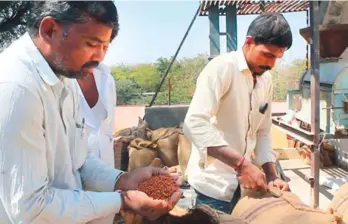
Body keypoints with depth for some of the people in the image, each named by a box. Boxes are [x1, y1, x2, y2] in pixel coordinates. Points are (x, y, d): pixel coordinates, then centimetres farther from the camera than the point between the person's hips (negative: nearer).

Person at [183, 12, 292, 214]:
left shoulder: (266, 79, 7)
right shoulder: (222, 68, -16)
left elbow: (263, 133, 12)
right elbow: (195, 124, -26)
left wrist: (272, 175, -1)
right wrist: (242, 164, -30)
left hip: (244, 180, 7)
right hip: (215, 183, -7)